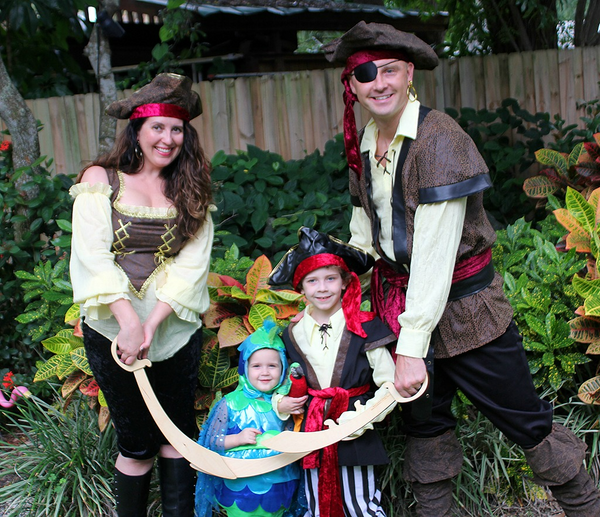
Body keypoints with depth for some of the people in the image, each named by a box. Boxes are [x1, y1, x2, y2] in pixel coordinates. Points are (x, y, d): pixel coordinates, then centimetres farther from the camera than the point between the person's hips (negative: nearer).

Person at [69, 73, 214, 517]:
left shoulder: (189, 189, 6)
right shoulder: (101, 179, 0)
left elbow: (192, 262, -4)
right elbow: (93, 256, -10)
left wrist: (152, 323, -16)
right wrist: (128, 320, -20)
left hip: (176, 327, 3)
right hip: (113, 329, -2)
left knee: (179, 430, 8)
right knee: (137, 439, 5)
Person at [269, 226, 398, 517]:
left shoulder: (364, 328, -9)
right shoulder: (292, 334, 3)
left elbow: (390, 385, -9)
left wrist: (363, 416, -18)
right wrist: (279, 403, -4)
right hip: (311, 431, 4)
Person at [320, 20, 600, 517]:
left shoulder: (439, 139, -20)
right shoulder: (364, 143, 3)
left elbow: (435, 251, -24)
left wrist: (412, 346, -25)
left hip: (463, 304, -6)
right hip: (402, 298, 7)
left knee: (527, 421, 5)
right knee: (424, 421, 18)